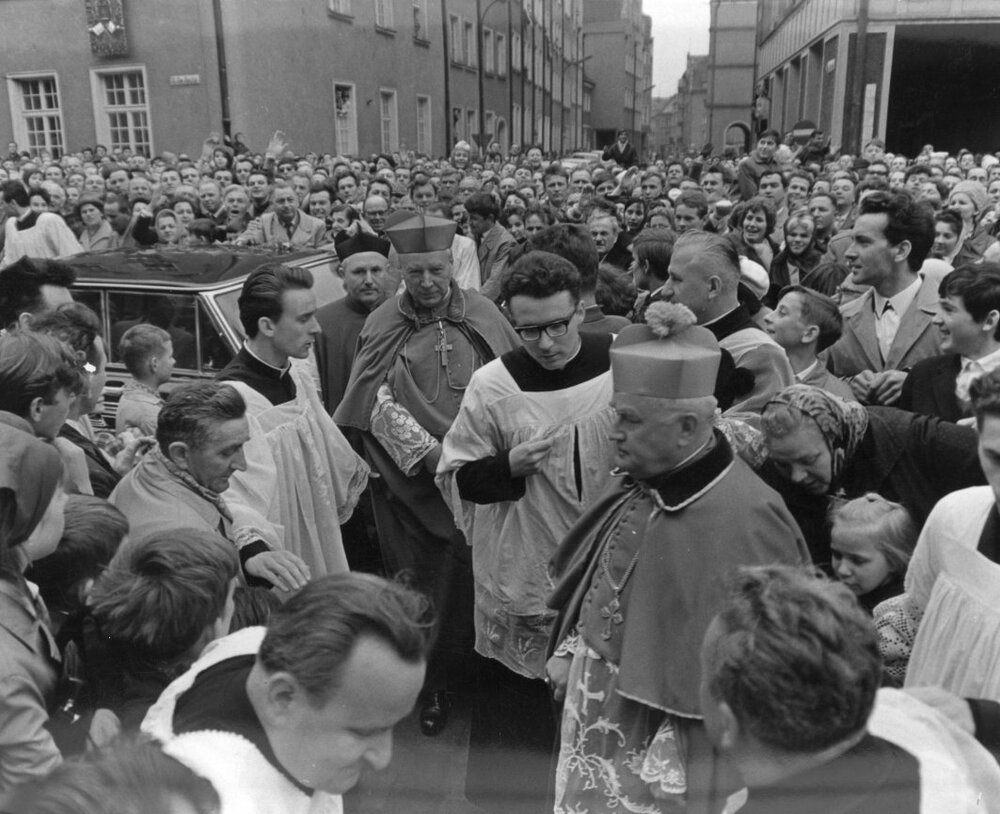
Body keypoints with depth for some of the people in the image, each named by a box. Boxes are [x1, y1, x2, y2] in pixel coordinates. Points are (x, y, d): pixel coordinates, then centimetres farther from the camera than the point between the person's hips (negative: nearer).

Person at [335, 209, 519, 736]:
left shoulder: (483, 316, 2)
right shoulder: (384, 326, 0)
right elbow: (377, 403, -7)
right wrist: (427, 452, -18)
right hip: (409, 480, 0)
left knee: (460, 585, 6)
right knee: (415, 587, 8)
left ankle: (437, 682, 27)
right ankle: (429, 684, 28)